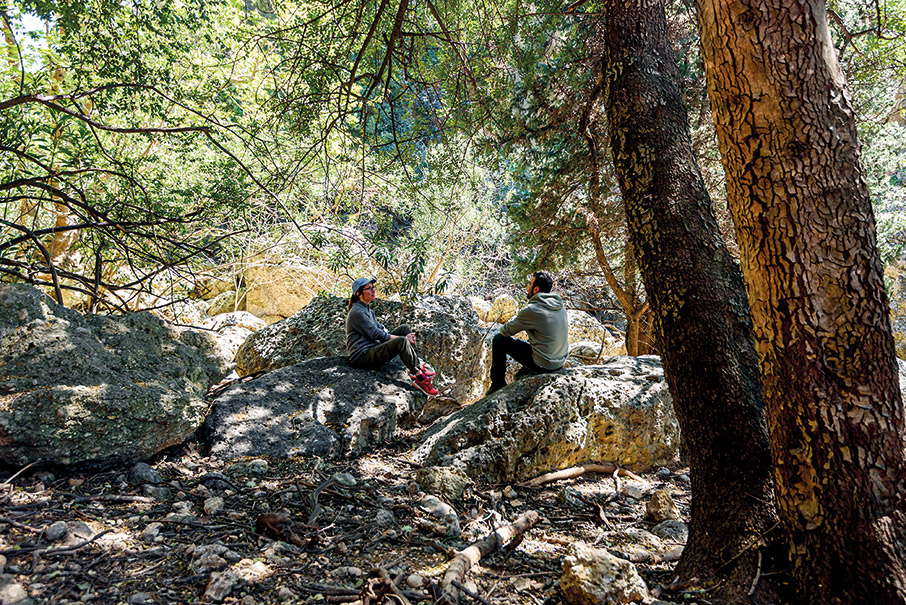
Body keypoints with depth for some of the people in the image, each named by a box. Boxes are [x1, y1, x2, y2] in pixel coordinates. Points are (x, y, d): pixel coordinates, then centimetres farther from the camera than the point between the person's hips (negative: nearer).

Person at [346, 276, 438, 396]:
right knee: (402, 342, -29)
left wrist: (405, 337, 0)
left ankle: (417, 366, -3)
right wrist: (403, 339, -11)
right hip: (361, 356, -10)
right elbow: (376, 334, -17)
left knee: (405, 329, 4)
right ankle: (418, 378, -20)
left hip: (373, 348, 10)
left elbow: (380, 328, 15)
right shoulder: (357, 312, -15)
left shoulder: (367, 309, 16)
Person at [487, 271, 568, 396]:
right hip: (561, 361, 7)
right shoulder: (559, 305, 2)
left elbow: (505, 331, -6)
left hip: (542, 364, -7)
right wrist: (521, 322, 21)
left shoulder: (532, 310, -20)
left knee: (499, 339, 5)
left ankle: (498, 384, 15)